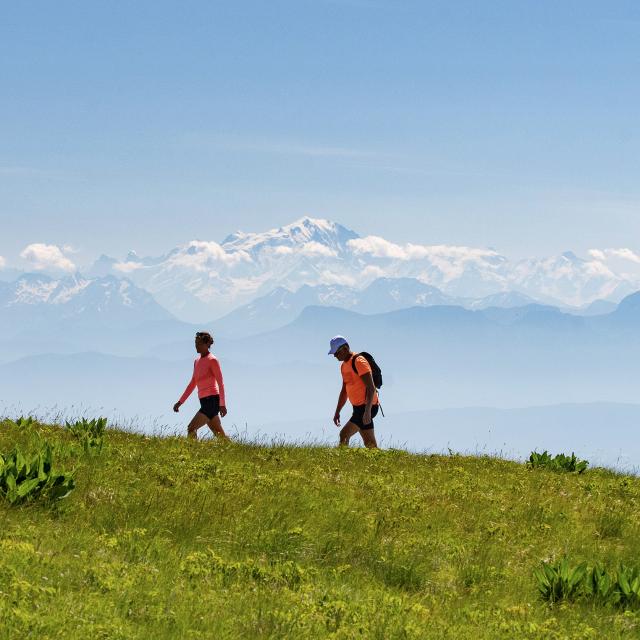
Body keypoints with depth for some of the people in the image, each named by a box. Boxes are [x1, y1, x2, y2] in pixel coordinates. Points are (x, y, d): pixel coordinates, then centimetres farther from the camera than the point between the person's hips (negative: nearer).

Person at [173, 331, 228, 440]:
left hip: (212, 400, -9)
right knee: (219, 434, 12)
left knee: (191, 429, -19)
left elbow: (221, 383, -12)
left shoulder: (212, 360, -8)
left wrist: (222, 404, -19)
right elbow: (192, 384, 22)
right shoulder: (197, 361, 15)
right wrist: (180, 402, 20)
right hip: (204, 401, 9)